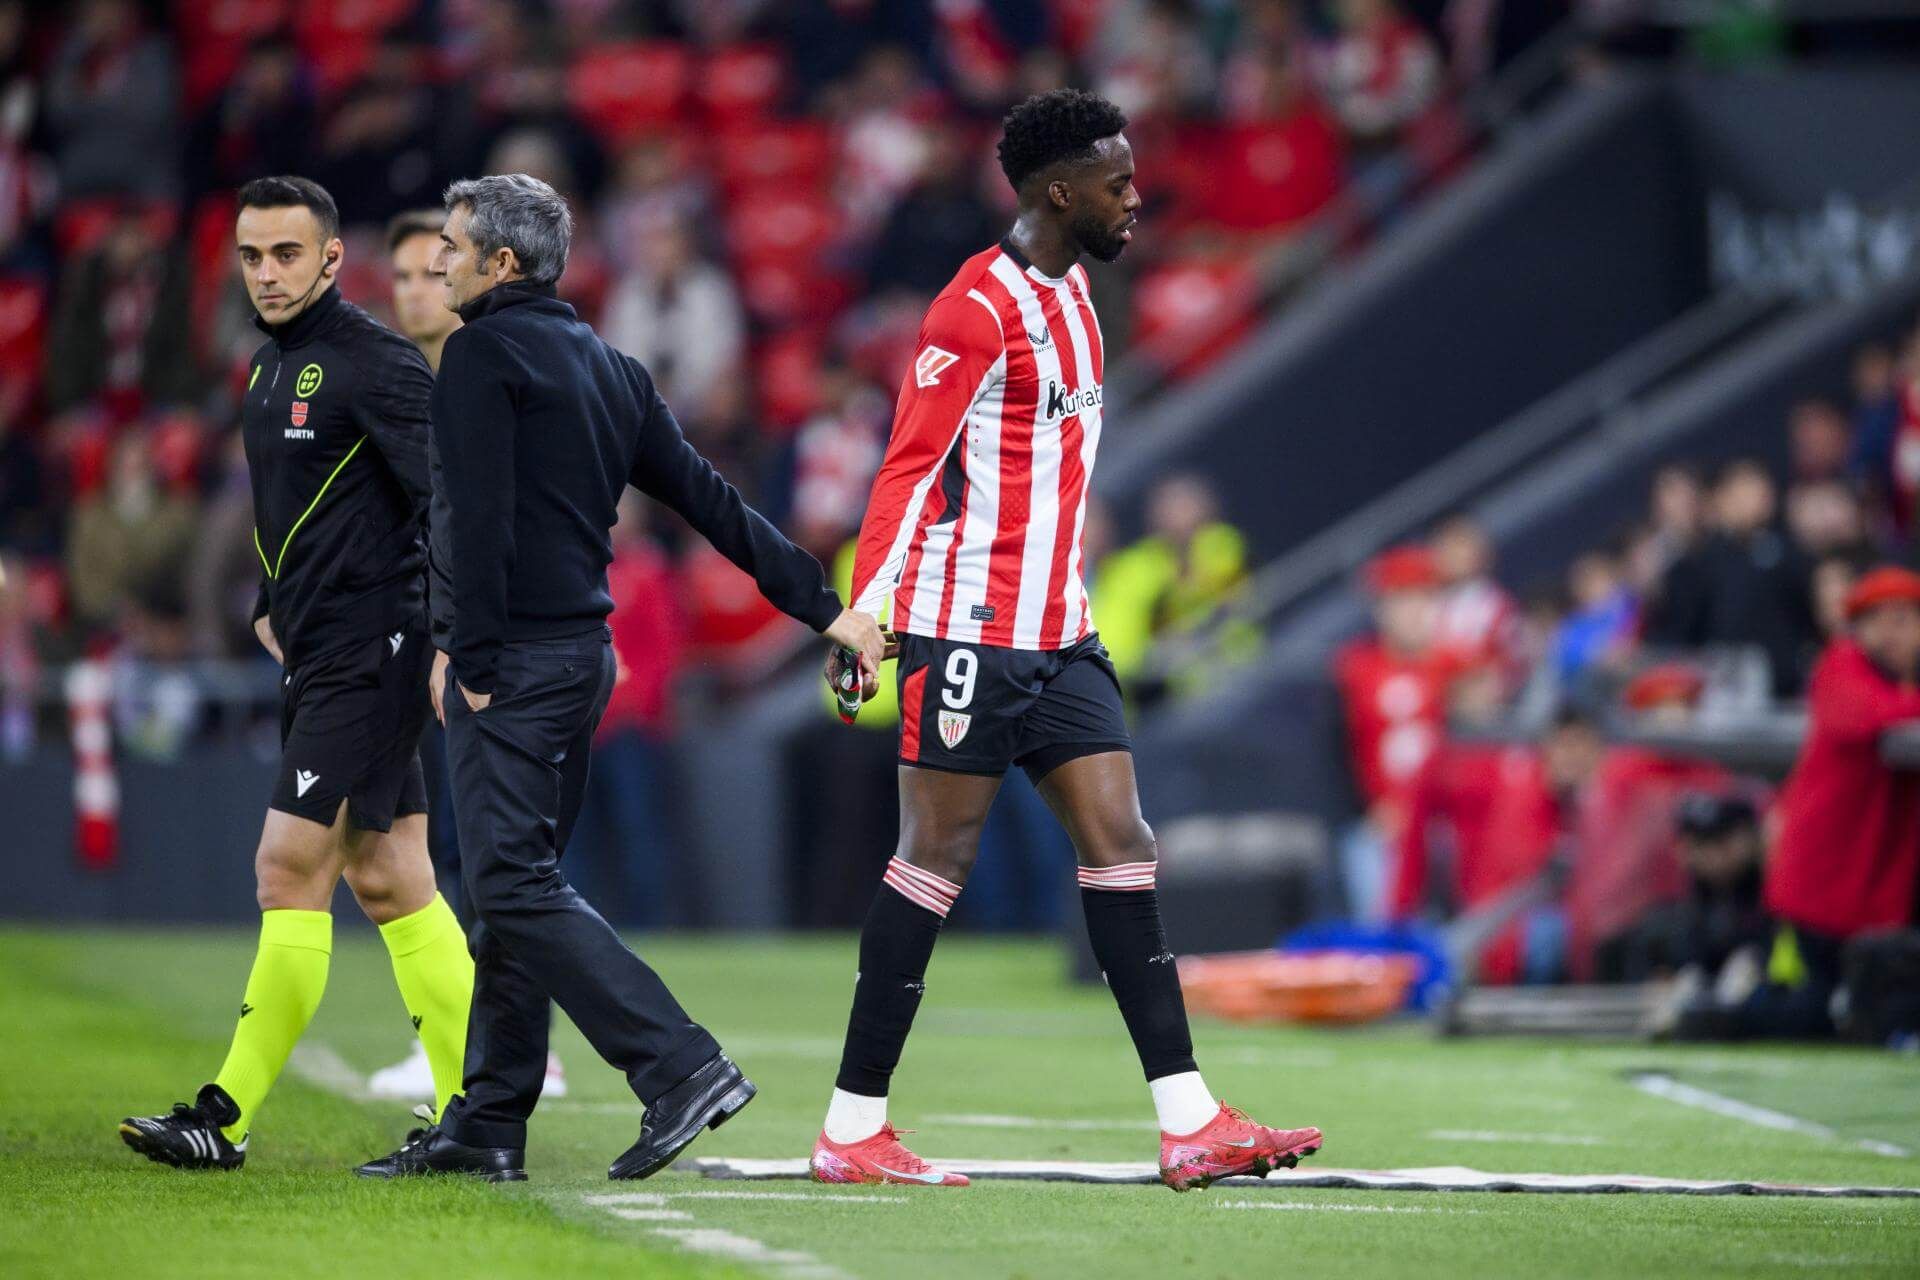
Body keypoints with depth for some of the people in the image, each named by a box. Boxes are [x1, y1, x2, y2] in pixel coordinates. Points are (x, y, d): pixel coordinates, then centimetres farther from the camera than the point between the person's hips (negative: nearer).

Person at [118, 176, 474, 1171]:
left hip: (370, 653, -9)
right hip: (319, 656, 10)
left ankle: (227, 1117, -9)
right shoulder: (273, 365, 15)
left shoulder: (374, 363, -12)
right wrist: (272, 605, 19)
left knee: (290, 868, -10)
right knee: (386, 879, 8)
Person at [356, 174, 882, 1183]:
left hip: (510, 663, -9)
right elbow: (709, 500, 13)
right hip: (583, 655, 9)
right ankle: (486, 1123, 13)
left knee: (515, 888, -11)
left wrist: (470, 656, -16)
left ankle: (681, 1066, -20)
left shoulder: (484, 353, -8)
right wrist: (825, 608, 13)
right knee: (515, 885, 11)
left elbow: (476, 519, -17)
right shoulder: (607, 367, 16)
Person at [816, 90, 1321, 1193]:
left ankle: (1191, 1123, 1)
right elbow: (909, 470, -14)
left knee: (1123, 849, 3)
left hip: (1060, 639, 9)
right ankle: (853, 1131, 3)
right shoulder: (979, 308, -12)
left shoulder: (1072, 297, 15)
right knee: (937, 862, -4)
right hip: (969, 634, -9)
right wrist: (865, 614, -19)